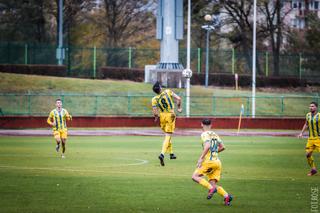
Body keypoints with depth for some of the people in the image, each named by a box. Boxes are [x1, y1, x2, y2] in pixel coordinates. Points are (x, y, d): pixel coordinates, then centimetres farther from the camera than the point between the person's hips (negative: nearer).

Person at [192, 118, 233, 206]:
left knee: (195, 176, -2)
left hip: (209, 160, -7)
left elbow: (207, 146, -20)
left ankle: (211, 188, -21)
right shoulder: (215, 135, 18)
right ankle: (226, 196, -15)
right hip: (217, 162, 7)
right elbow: (222, 147, 19)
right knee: (213, 183, 7)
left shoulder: (204, 134, -5)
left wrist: (201, 158, -16)